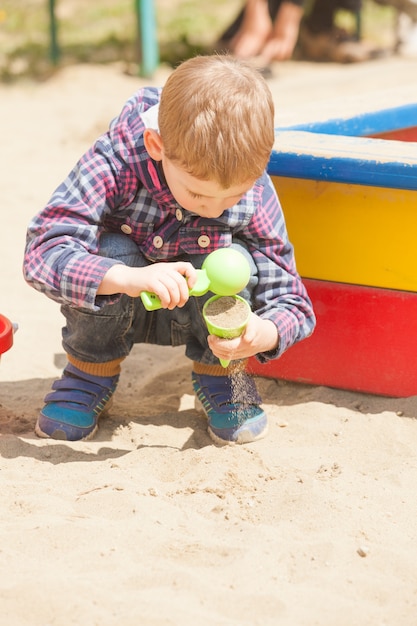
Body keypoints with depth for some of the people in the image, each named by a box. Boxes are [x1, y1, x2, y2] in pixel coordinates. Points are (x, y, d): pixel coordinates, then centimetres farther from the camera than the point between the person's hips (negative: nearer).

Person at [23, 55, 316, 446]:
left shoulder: (256, 196, -25)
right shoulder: (114, 165, -32)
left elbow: (292, 302, -21)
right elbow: (42, 252, -41)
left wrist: (263, 334, -46)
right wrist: (127, 278, -58)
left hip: (196, 314, 1)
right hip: (113, 310, -1)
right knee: (109, 251, -32)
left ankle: (220, 373, 0)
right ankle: (91, 369, -4)